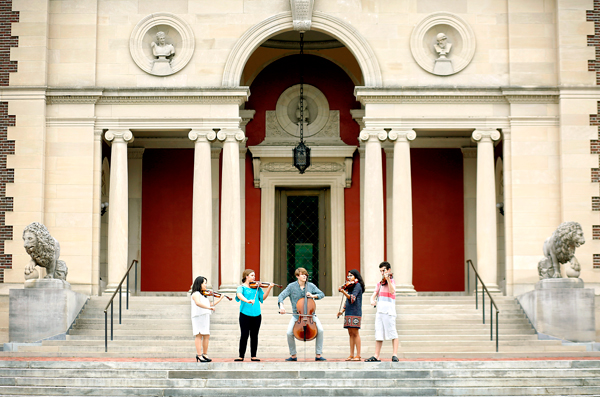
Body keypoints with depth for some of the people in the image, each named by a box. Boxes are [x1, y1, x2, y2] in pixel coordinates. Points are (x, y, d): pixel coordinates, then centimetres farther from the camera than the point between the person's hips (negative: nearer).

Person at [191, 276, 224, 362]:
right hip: (198, 316, -9)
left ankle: (205, 354, 14)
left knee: (206, 335, 7)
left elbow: (211, 304, 25)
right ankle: (199, 355, -10)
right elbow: (198, 303, -27)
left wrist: (220, 298, 22)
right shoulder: (196, 294, -8)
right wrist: (209, 307, -32)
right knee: (199, 335, -9)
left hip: (205, 317, 9)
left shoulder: (204, 295, 20)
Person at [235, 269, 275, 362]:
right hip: (245, 314, -4)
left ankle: (253, 356, 11)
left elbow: (263, 297, 9)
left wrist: (269, 288, -3)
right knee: (244, 335, -4)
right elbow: (239, 295, -20)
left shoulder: (257, 287, 14)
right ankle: (241, 356, 3)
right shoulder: (242, 287, 0)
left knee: (254, 336, 6)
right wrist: (247, 300, -38)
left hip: (256, 315, 4)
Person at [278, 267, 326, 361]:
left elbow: (322, 294, 7)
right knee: (289, 333, -20)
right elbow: (281, 296, -9)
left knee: (320, 330, -22)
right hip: (297, 315, -1)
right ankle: (293, 356, 1)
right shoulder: (291, 286, -3)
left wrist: (313, 296, -13)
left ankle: (318, 355, -9)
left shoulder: (311, 286, 2)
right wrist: (281, 305, -28)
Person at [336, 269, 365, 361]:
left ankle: (358, 355, -8)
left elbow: (352, 298, -21)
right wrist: (342, 311, 15)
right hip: (348, 312, 8)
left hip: (355, 312, -8)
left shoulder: (357, 285, -6)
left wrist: (344, 292, -34)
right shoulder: (350, 286, 19)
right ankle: (351, 355, 6)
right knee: (351, 333, 6)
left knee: (355, 333, -9)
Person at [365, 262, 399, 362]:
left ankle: (395, 355, -7)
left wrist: (387, 279, -26)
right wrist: (372, 300, -6)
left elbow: (392, 291, -19)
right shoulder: (380, 283, 20)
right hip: (380, 311, 7)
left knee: (392, 332, -7)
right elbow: (374, 295, 15)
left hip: (389, 311, -7)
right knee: (378, 334, 6)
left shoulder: (391, 280, 0)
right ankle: (376, 356, 8)